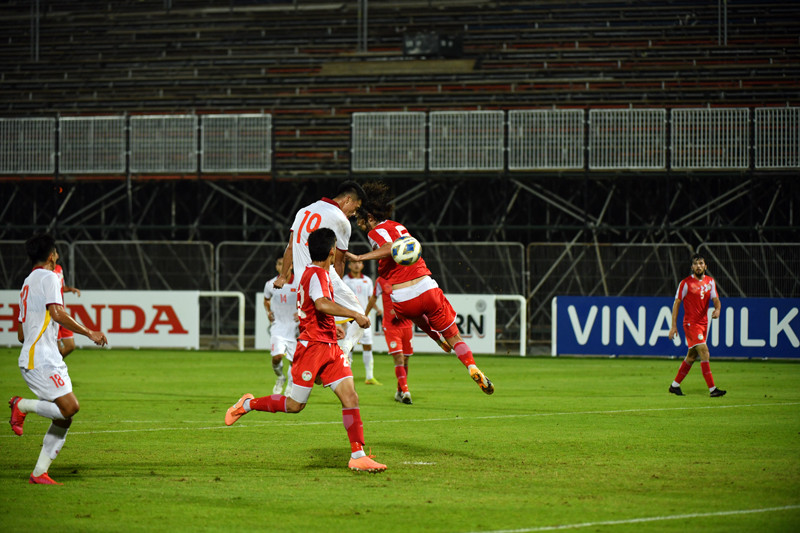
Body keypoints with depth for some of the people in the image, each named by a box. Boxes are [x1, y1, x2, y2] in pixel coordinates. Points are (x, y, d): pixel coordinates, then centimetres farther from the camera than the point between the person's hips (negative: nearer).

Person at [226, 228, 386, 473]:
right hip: (312, 347, -9)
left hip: (329, 347, 9)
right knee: (295, 405, -1)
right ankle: (248, 404, 22)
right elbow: (322, 304, -34)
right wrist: (355, 314, -32)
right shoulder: (317, 274, -16)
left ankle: (358, 456, -9)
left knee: (350, 397, -5)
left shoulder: (316, 273, 15)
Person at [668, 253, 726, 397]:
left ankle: (675, 385, 26)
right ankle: (712, 389, -19)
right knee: (704, 354, -16)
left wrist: (717, 309, -18)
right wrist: (674, 326, -6)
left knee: (691, 356, 13)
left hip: (703, 323, 7)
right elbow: (676, 303, -3)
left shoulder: (710, 281, 8)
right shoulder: (686, 283, -7)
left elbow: (715, 299, 7)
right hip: (691, 323, -7)